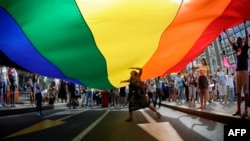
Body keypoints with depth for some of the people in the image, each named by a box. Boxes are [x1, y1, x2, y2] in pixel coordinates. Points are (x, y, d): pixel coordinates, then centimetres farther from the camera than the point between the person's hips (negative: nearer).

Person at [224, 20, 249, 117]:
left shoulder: (245, 48, 5)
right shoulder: (236, 49, 19)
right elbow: (230, 41, 28)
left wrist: (244, 25, -9)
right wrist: (226, 32, 33)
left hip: (244, 70, -6)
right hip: (237, 71, 6)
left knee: (246, 91, -8)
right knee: (238, 91, 4)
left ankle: (246, 110, -10)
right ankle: (238, 109, 6)